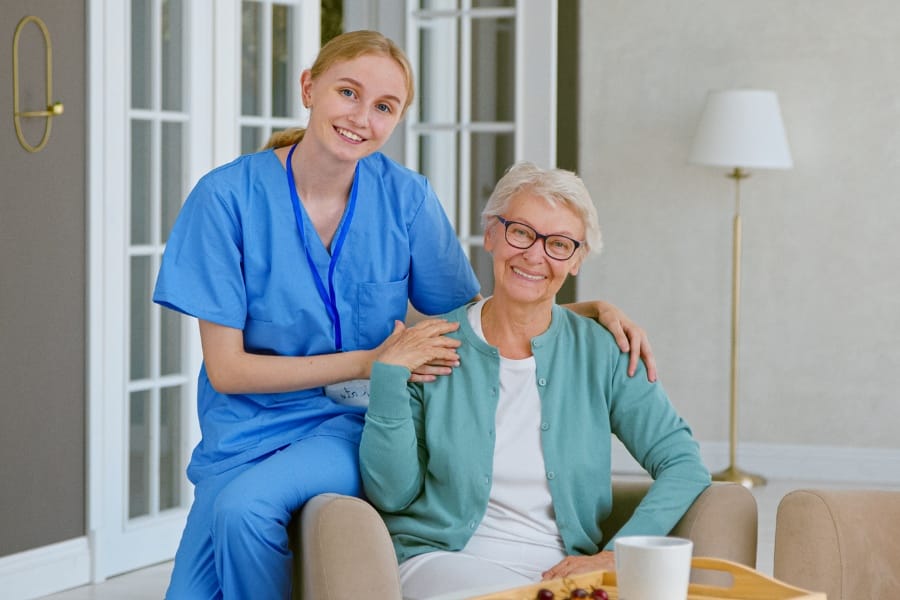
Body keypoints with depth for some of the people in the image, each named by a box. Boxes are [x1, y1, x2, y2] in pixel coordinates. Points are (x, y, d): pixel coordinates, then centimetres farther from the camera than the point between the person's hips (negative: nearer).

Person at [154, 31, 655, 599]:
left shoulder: (405, 197, -3)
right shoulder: (227, 196, -10)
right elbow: (226, 368, -10)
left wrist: (594, 309, -9)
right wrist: (367, 362, -17)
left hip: (358, 424, 0)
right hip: (252, 428, 0)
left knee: (246, 505, -29)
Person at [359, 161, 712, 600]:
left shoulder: (600, 353, 7)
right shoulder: (429, 346, 4)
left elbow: (684, 465, 1)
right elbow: (391, 494, 1)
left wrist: (618, 555, -12)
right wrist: (389, 376, -9)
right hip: (447, 560, -2)